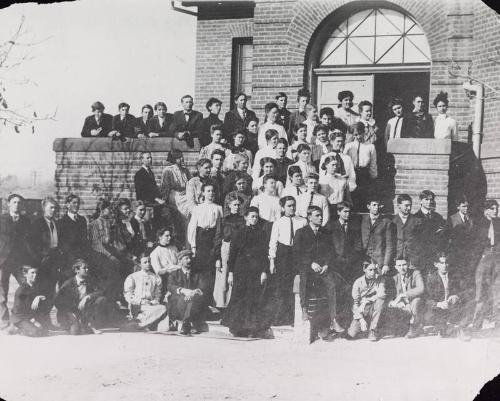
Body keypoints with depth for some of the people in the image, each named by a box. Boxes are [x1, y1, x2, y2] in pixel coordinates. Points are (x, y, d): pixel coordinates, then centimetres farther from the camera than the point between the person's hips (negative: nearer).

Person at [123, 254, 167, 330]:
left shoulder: (156, 278, 19)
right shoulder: (132, 277, 12)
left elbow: (157, 295, 16)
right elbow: (127, 295, 4)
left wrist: (153, 302, -7)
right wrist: (140, 302, -12)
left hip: (151, 305, 4)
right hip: (136, 307, -4)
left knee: (163, 308, -32)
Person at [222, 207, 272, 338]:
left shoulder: (260, 234, 8)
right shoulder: (239, 234, 7)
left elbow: (265, 253, 5)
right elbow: (232, 253, 6)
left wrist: (264, 271, -5)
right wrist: (230, 272, 0)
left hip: (256, 270, 0)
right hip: (240, 270, 0)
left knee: (255, 299, -4)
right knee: (239, 298, -1)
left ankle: (254, 329, -2)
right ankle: (238, 328, 6)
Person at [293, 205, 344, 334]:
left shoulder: (324, 233, 17)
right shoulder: (301, 233, 5)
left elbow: (329, 251, 14)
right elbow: (297, 254, -2)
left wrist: (326, 264, -5)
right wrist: (311, 264, -13)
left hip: (322, 266, 3)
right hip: (305, 266, -3)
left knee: (331, 283, -25)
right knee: (304, 275, -37)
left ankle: (333, 321, -25)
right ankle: (304, 310, -31)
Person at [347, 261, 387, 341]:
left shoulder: (379, 280, -4)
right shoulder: (358, 283, -6)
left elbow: (382, 295, -21)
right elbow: (355, 303, -7)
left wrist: (366, 300, -17)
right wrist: (361, 319, -18)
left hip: (374, 309, 1)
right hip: (361, 311, -1)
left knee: (380, 301, -33)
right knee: (352, 334, -19)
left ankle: (373, 330, -19)